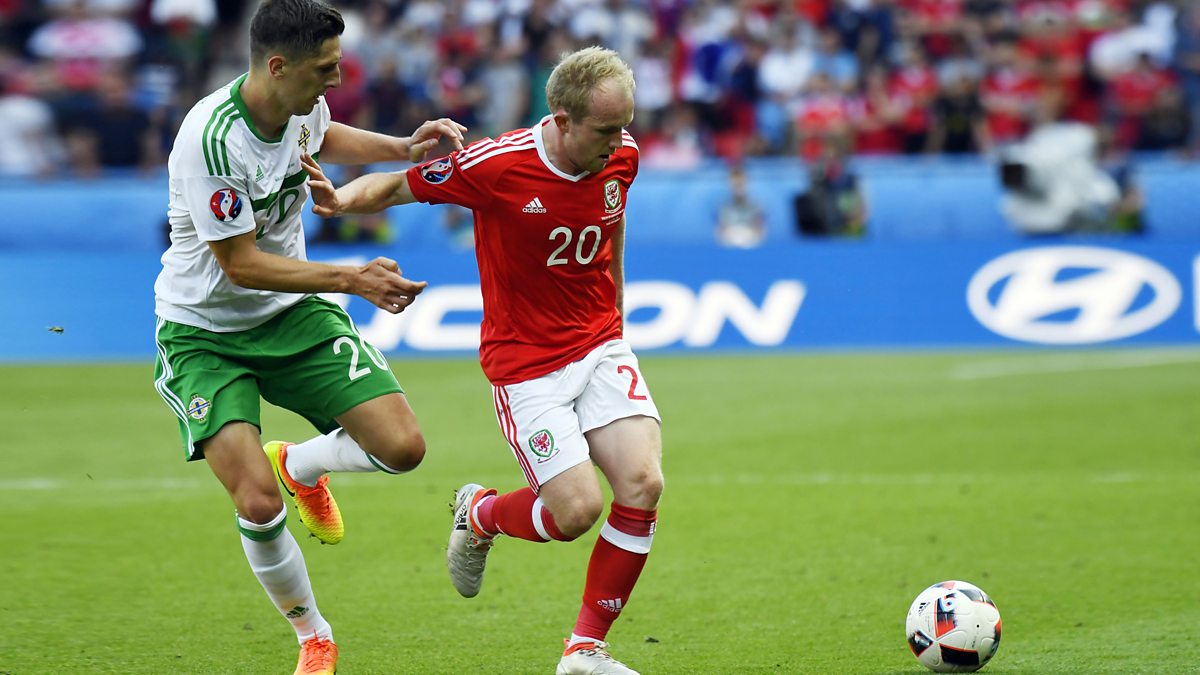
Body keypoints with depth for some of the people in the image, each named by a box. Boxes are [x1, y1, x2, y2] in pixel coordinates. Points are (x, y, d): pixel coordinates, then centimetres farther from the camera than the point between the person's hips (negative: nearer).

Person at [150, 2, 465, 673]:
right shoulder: (211, 139, -30)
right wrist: (353, 279, -26)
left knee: (403, 446, -10)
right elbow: (242, 265, -24)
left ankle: (299, 464, 23)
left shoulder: (303, 104, -7)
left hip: (292, 313, 6)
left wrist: (404, 148, 5)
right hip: (204, 332, -6)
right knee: (258, 503, -21)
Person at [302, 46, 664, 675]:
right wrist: (343, 196, -29)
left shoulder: (620, 156, -4)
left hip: (600, 347, 5)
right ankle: (479, 513, 24)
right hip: (525, 361, -5)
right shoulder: (495, 164, -20)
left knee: (643, 485, -14)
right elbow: (400, 184, -8)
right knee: (576, 510, -13)